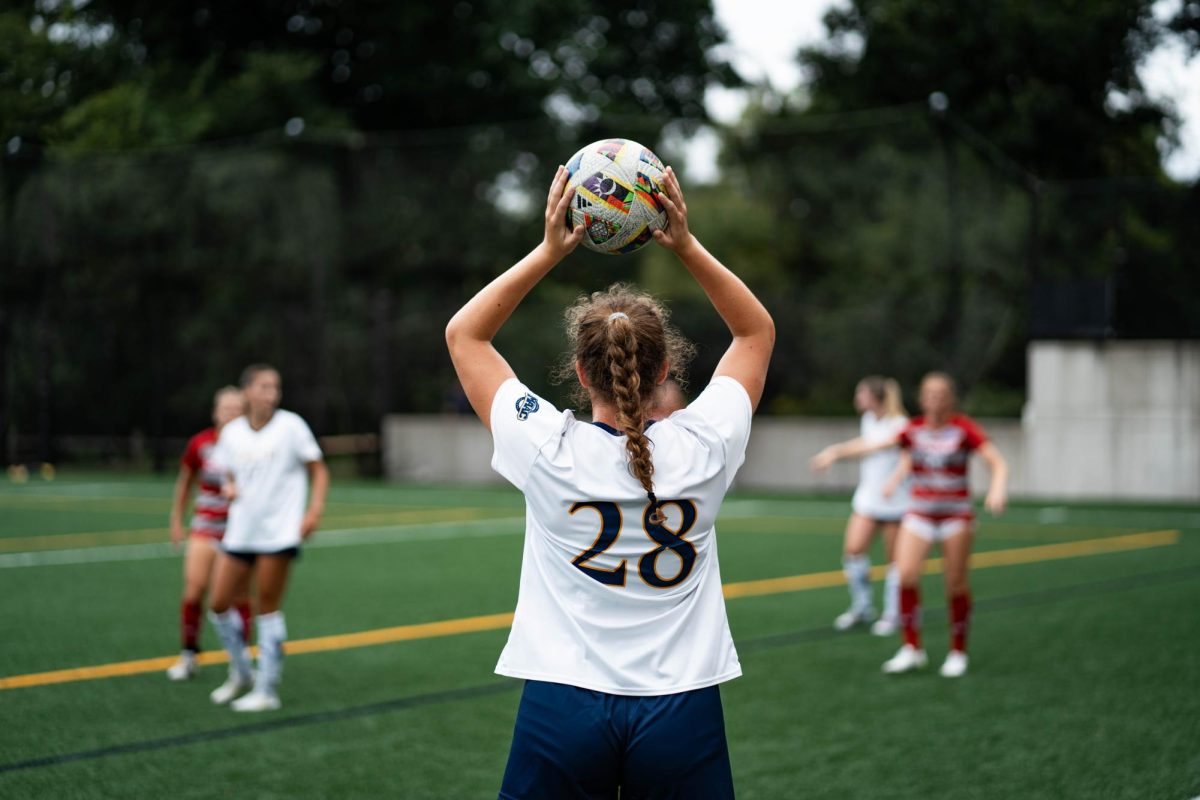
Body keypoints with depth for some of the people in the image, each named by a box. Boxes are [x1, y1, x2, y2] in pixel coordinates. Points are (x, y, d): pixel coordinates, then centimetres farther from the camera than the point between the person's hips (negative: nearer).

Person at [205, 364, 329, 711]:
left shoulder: (290, 425, -6)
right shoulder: (231, 432, 5)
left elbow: (318, 471, -1)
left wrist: (314, 510, -14)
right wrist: (229, 488, -5)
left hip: (278, 533, -5)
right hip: (240, 532, 5)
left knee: (268, 608, -2)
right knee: (218, 605, 5)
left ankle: (267, 690, 7)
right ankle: (240, 672, 27)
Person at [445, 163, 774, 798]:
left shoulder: (548, 449, -9)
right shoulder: (700, 448, -6)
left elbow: (463, 334, 5)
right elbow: (758, 331, 12)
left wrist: (548, 251, 0)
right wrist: (686, 246, 3)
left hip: (562, 705, -1)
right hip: (681, 708, 1)